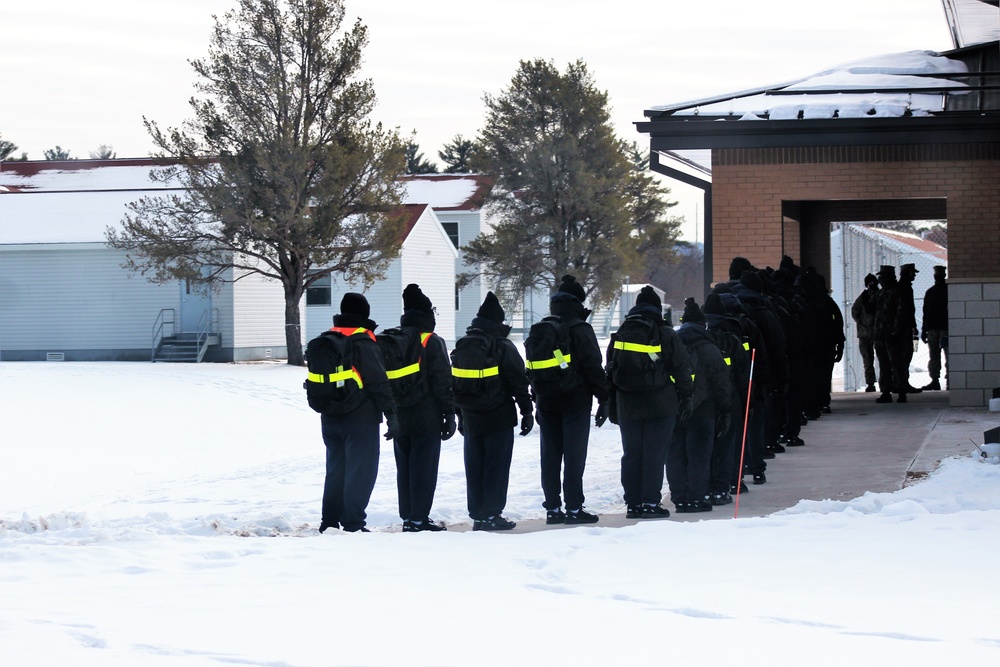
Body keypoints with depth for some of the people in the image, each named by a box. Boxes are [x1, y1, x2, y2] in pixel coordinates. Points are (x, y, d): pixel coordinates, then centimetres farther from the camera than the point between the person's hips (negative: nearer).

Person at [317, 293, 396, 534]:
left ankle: (329, 522, 17)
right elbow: (378, 381, -16)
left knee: (335, 470, 15)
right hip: (361, 420, -7)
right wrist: (391, 413, -14)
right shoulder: (363, 341, -13)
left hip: (330, 420, 7)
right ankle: (353, 524, -6)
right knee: (360, 472, -3)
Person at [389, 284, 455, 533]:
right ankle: (419, 519, -5)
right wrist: (449, 414, -5)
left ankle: (408, 517, 15)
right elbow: (443, 382, -11)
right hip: (426, 419, -6)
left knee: (404, 469, 12)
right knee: (424, 470, -3)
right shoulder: (432, 342, -10)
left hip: (399, 418, 6)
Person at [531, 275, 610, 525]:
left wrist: (537, 401, 19)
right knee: (574, 455, -4)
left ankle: (552, 508, 9)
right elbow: (594, 368, -12)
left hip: (548, 402, 6)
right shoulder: (581, 330, -9)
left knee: (550, 456, 7)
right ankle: (574, 508, -5)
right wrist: (603, 399, -6)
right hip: (576, 402, -5)